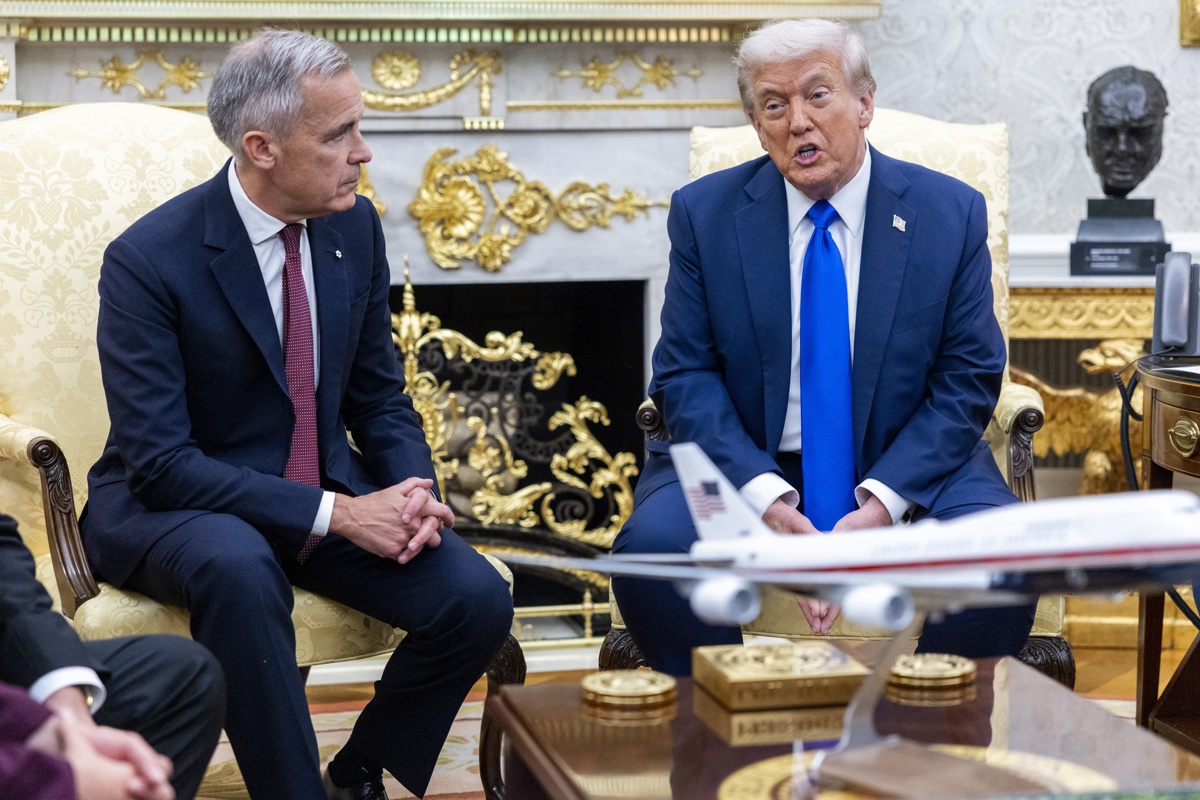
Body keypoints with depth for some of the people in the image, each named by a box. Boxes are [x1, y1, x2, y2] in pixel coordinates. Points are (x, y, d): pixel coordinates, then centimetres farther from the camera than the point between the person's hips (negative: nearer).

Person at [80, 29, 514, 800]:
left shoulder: (355, 227, -1)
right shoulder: (149, 259, -18)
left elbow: (380, 398, 9)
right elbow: (158, 462, -21)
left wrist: (414, 492, -13)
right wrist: (333, 514, -27)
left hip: (328, 489, 6)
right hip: (170, 504, -5)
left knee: (478, 599, -16)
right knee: (238, 569, -40)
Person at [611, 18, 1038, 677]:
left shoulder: (950, 214, 0)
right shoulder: (704, 213, 1)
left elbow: (968, 381, -1)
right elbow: (686, 376, -3)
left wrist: (882, 500, -17)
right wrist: (763, 497, -20)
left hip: (907, 466, 0)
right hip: (743, 465, 0)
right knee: (653, 547, -29)